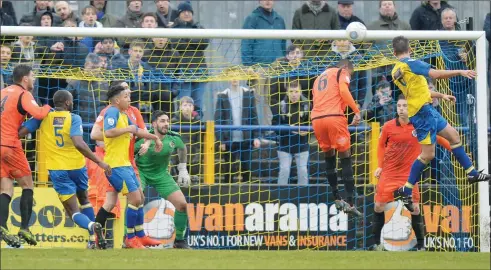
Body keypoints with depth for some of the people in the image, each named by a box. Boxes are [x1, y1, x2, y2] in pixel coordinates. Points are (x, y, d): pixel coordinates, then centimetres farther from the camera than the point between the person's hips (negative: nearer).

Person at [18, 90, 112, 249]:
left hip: (57, 169, 0)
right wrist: (99, 162, -19)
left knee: (74, 211, 0)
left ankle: (92, 226, -31)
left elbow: (20, 133, -6)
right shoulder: (74, 118, -8)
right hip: (77, 166, 0)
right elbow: (78, 143, -22)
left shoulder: (44, 117, -1)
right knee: (84, 200, 28)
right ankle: (94, 237, 22)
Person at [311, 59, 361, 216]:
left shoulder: (319, 78, 30)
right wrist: (357, 111, -10)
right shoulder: (341, 72, 11)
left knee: (329, 157, 20)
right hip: (334, 117, -6)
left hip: (316, 118, 6)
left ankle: (337, 199, 18)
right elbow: (343, 91, -8)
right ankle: (350, 203, -10)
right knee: (345, 158, -2)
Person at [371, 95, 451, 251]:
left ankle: (421, 246, 5)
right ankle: (377, 243, 10)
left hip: (408, 175, -1)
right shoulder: (388, 127, -5)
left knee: (415, 208, -5)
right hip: (388, 173, 1)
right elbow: (381, 145, 10)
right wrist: (380, 165, 2)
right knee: (379, 206, -3)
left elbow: (438, 138, 5)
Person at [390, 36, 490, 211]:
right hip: (423, 111, -10)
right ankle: (406, 190, -2)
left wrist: (441, 96, 28)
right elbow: (436, 74, -25)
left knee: (453, 135, 17)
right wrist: (460, 72, -18)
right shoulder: (410, 63, -15)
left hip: (427, 110, 10)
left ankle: (472, 174, 21)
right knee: (428, 154, -7)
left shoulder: (396, 72, 12)